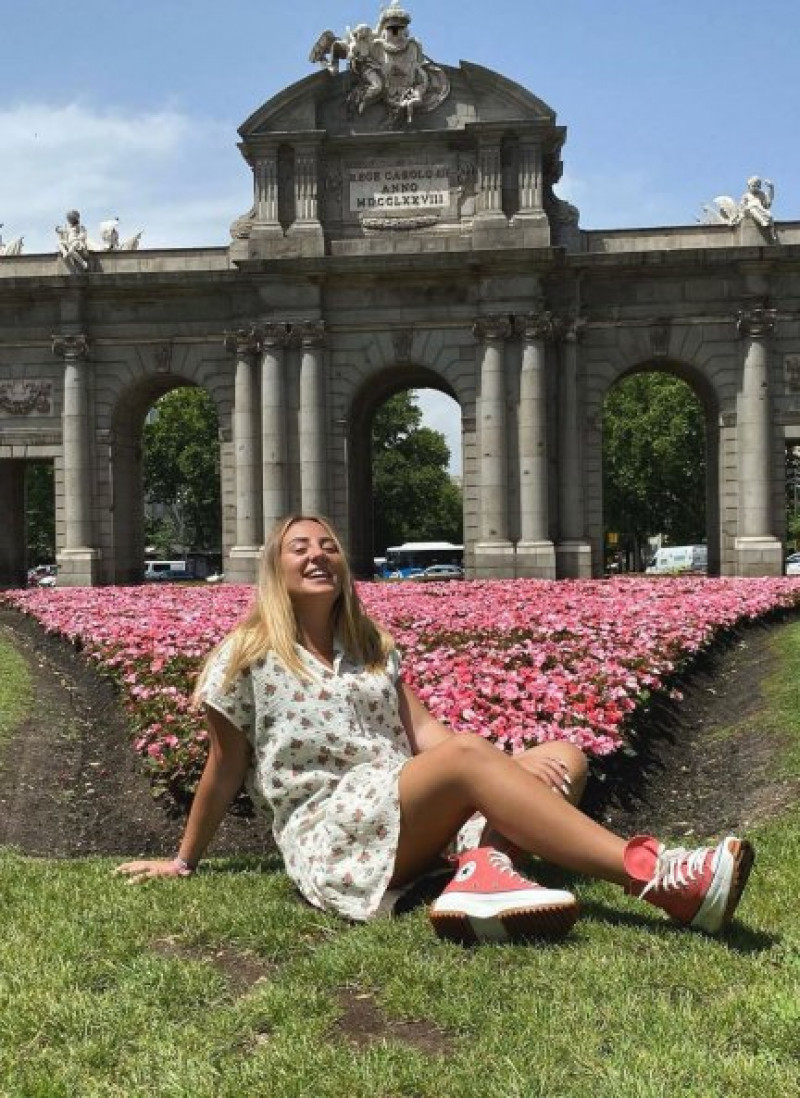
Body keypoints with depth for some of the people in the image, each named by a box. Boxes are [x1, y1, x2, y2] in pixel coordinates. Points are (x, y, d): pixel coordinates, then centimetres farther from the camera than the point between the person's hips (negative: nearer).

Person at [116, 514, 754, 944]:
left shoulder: (372, 648, 16)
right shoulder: (246, 657, 1)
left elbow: (423, 730, 8)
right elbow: (226, 768, 9)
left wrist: (511, 768, -8)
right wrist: (185, 862, 16)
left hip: (412, 824, 7)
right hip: (327, 834, -6)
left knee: (563, 758, -10)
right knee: (468, 755, -32)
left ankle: (481, 864, -40)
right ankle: (655, 876, -40)